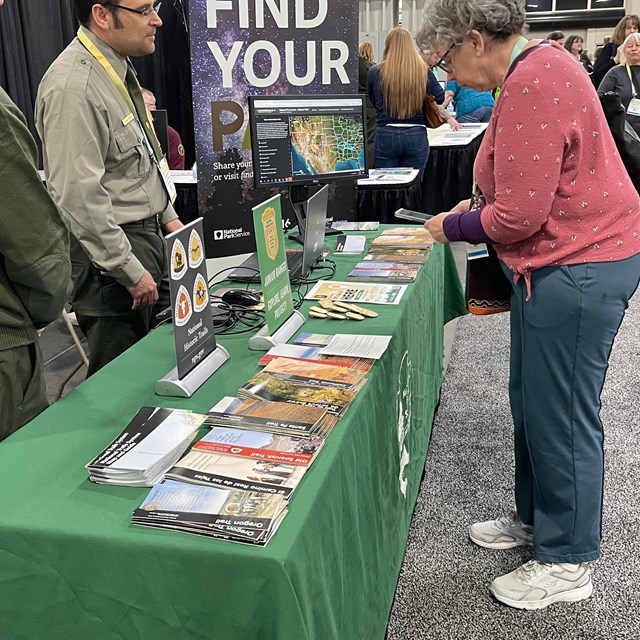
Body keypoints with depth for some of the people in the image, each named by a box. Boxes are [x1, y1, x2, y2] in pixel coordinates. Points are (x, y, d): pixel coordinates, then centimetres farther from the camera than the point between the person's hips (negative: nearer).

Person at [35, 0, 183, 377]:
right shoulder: (73, 87, -21)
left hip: (148, 235, 9)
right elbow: (80, 196, -24)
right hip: (109, 251, -9)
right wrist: (131, 271, -20)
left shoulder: (118, 70, 10)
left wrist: (167, 215, 17)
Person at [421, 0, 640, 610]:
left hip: (579, 268, -11)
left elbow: (519, 217, -23)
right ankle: (534, 518, 37)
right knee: (530, 400, 19)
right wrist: (476, 209, 10)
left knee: (562, 415, 1)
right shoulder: (532, 68, 13)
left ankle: (566, 564, 18)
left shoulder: (532, 85, -22)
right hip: (560, 261, 11)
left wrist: (453, 228, -7)